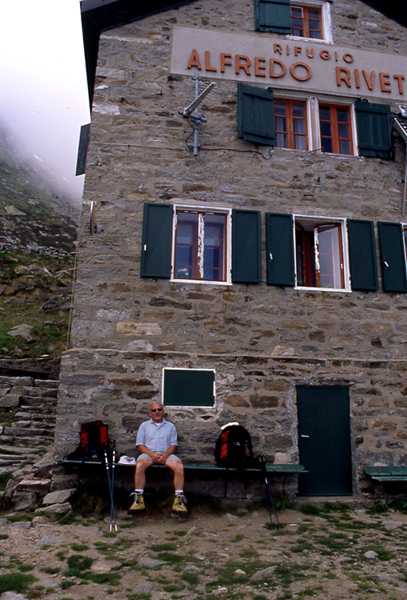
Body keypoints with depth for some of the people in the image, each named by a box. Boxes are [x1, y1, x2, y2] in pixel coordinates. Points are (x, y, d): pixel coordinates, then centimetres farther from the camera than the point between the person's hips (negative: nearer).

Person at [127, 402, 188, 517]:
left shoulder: (170, 426, 21)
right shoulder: (144, 425, 20)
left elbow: (173, 445, 11)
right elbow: (139, 445, 9)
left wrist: (165, 455, -10)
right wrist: (152, 454, -10)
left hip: (166, 454, 1)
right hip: (148, 453, 0)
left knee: (179, 466, -31)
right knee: (139, 465, -35)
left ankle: (178, 501, -27)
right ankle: (139, 500, -29)